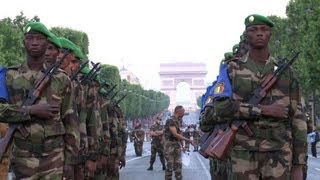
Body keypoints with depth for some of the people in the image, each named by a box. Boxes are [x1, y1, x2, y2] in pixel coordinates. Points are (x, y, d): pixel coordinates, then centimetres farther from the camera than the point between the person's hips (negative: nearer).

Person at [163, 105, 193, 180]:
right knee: (170, 165, -4)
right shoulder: (171, 120, -16)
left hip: (177, 145, 8)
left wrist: (181, 144, 10)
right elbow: (175, 134, -21)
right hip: (170, 145, -8)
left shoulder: (179, 120, 11)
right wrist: (187, 140, -19)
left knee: (178, 165, 6)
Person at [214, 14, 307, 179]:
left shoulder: (285, 72, 8)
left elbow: (297, 118, 6)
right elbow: (221, 108, -10)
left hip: (278, 155, 1)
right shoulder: (232, 69, 5)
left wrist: (299, 165, 0)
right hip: (244, 155, -1)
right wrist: (264, 110, -17)